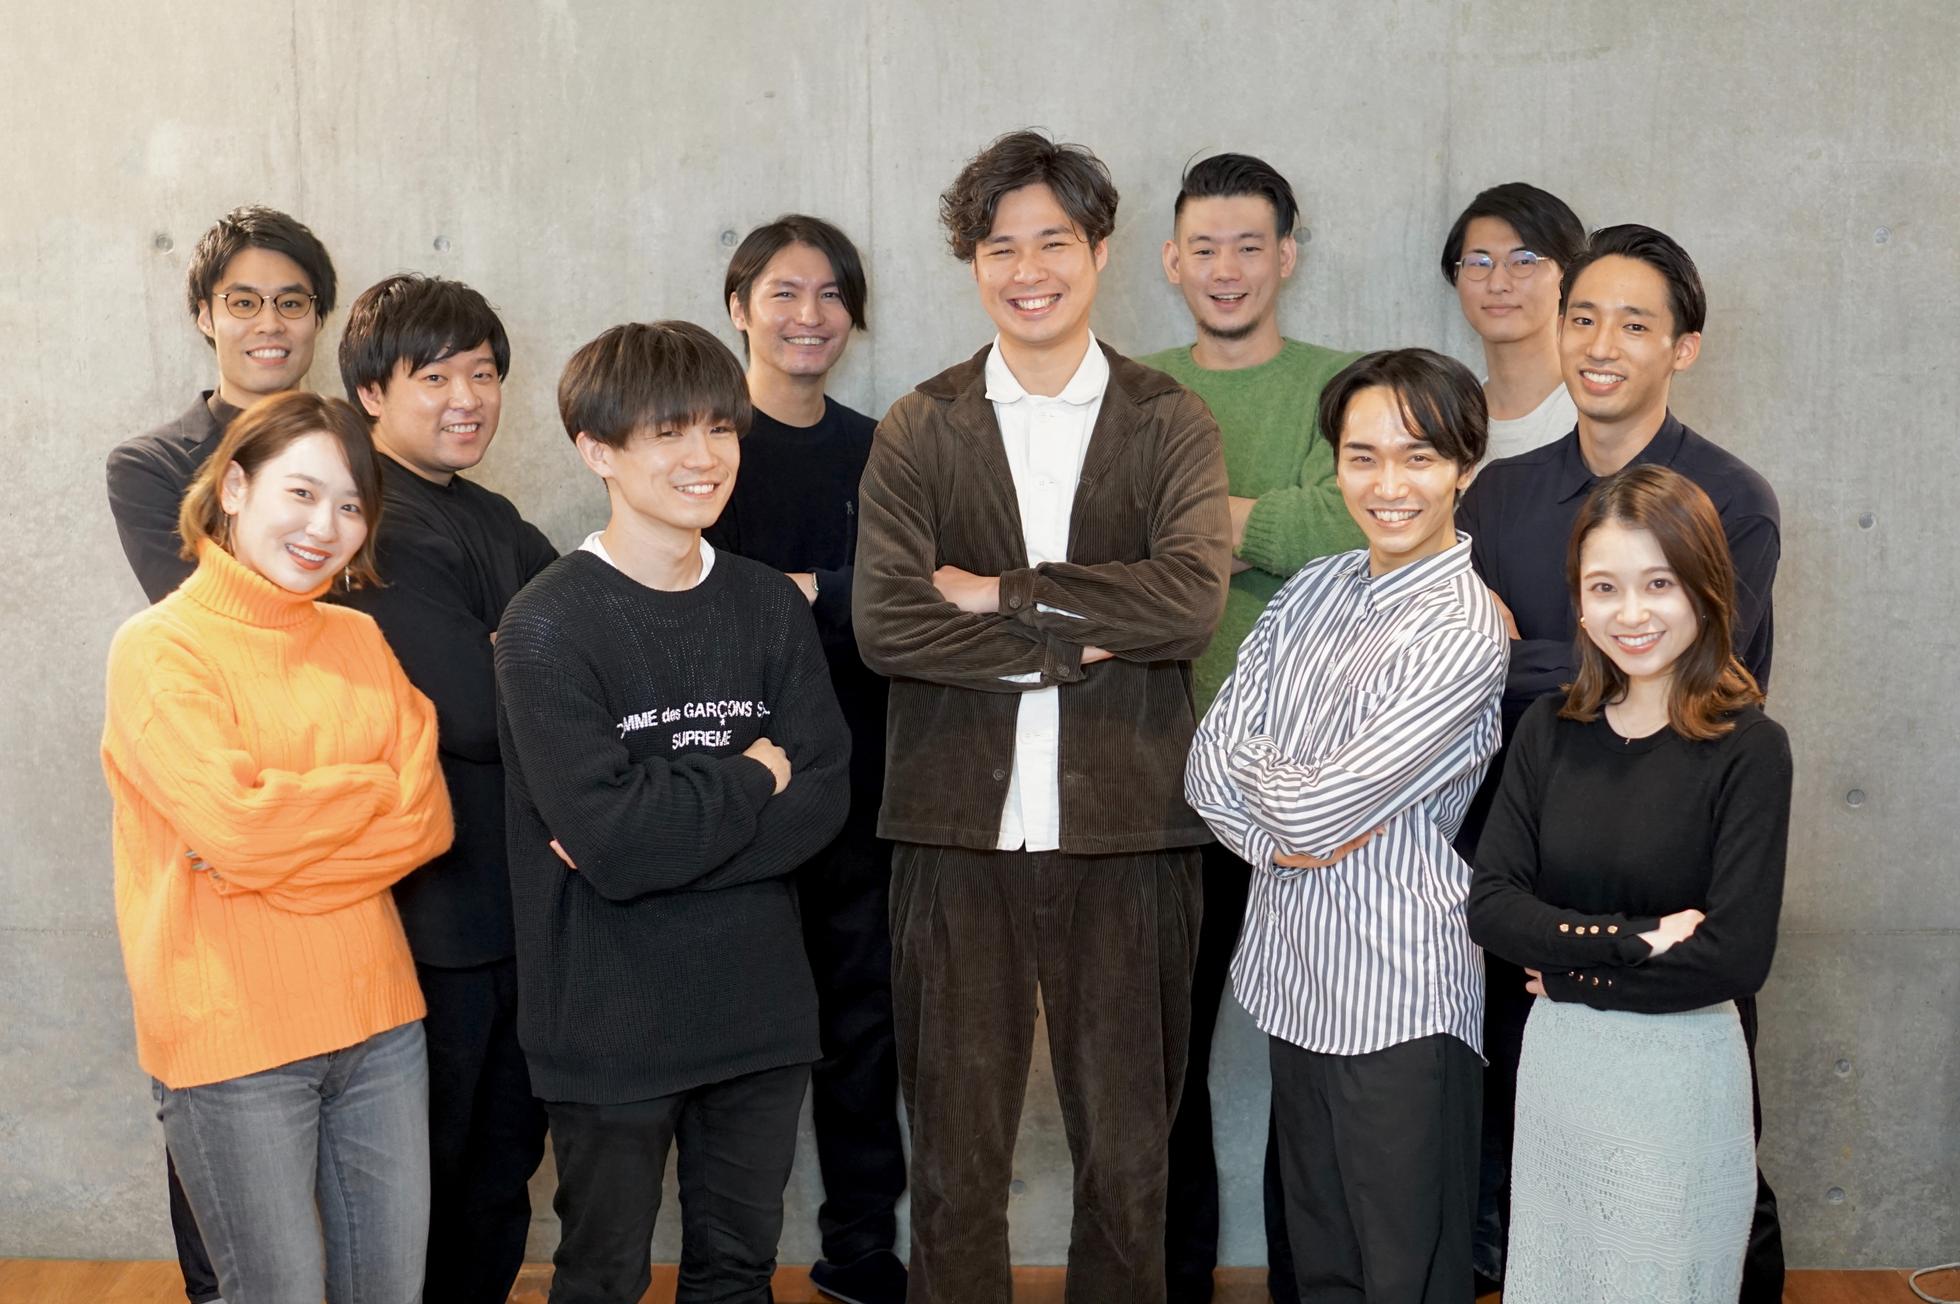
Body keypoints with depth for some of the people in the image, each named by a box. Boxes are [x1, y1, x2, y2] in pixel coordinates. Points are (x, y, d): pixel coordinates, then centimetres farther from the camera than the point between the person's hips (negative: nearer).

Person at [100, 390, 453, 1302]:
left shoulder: (361, 643, 9)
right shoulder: (158, 648, -7)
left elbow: (428, 819, -1)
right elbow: (234, 825, -20)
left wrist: (287, 832, -14)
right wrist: (376, 789, -7)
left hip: (376, 1019, 5)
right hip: (231, 1041, -5)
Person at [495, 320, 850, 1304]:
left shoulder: (770, 606, 3)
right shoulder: (550, 625, -12)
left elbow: (823, 801, -4)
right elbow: (607, 839, -21)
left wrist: (664, 827, -17)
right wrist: (752, 779, -9)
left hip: (759, 1006, 4)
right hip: (611, 1026, -4)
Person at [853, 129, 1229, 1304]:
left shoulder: (1170, 425, 4)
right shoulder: (919, 431, 6)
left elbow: (1192, 599, -13)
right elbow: (885, 622, -8)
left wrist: (999, 593, -12)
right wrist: (1078, 641, -12)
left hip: (1126, 831, 0)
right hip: (960, 831, 1)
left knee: (1129, 1156, 11)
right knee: (956, 1156, 10)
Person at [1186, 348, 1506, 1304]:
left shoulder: (1465, 633, -16)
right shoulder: (1311, 592, 6)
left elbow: (1316, 807, -20)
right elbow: (1208, 765, 1)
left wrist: (1254, 777, -1)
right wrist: (1282, 832, -15)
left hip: (1398, 995, -6)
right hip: (1290, 970, 6)